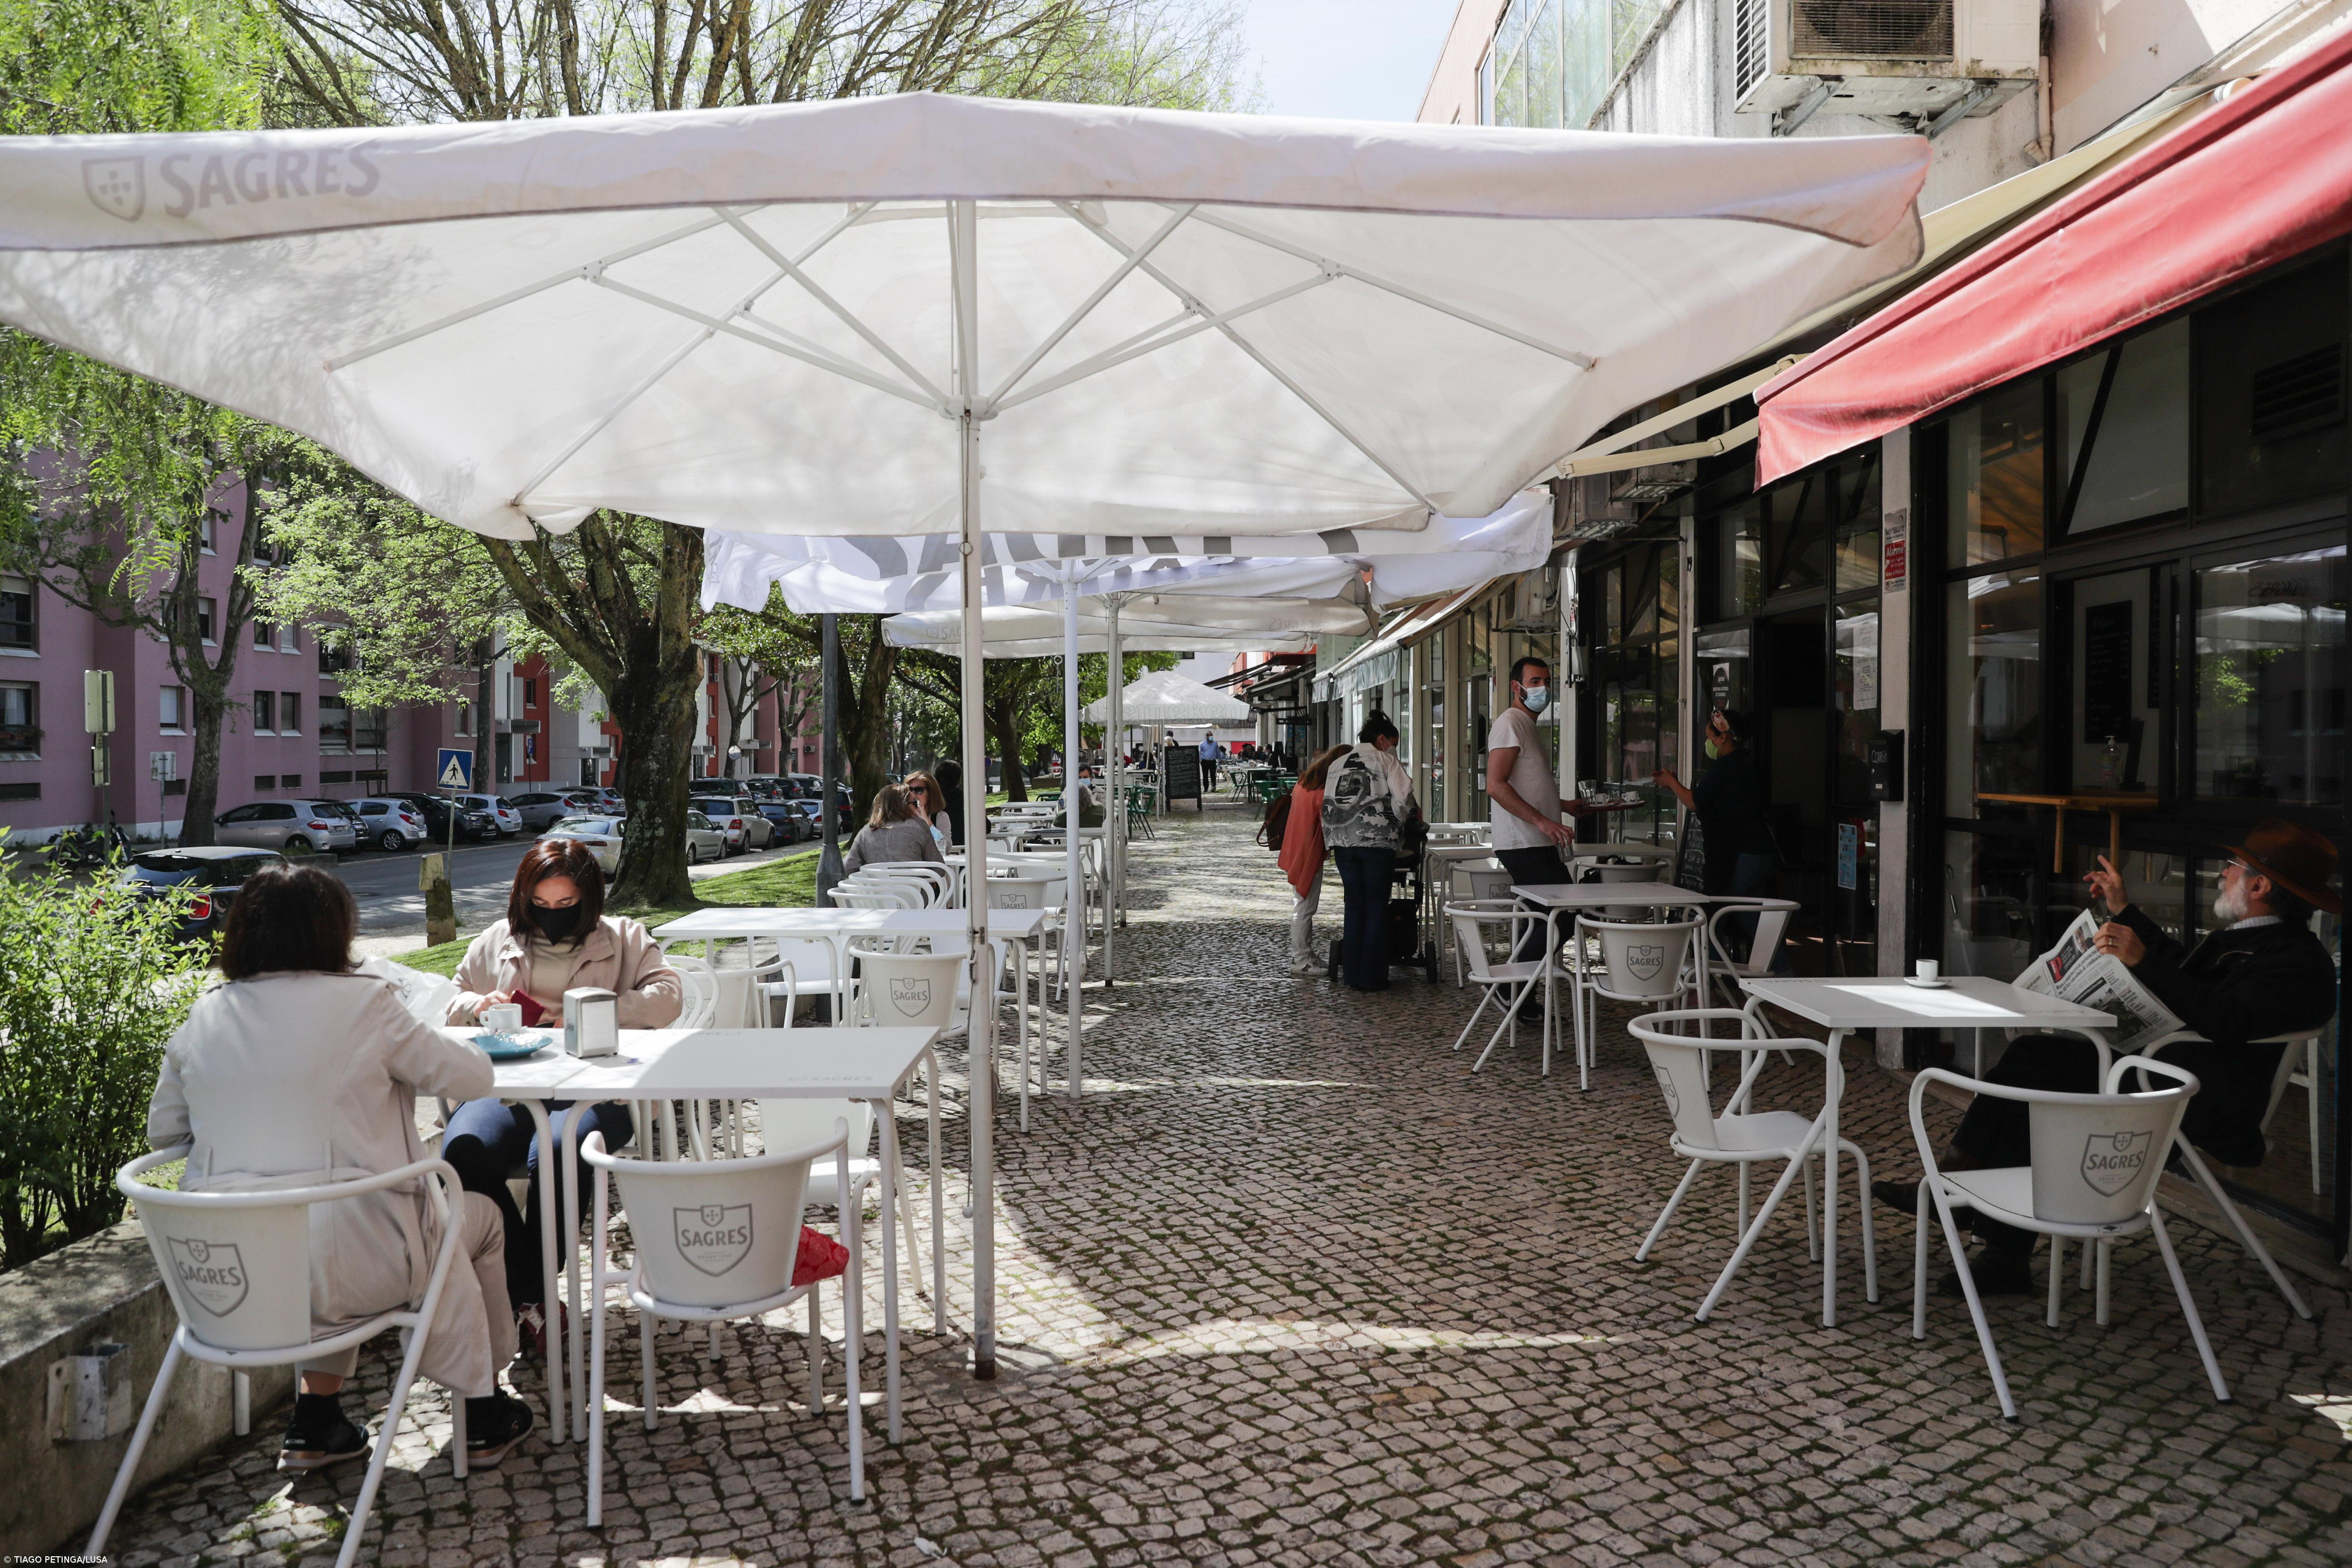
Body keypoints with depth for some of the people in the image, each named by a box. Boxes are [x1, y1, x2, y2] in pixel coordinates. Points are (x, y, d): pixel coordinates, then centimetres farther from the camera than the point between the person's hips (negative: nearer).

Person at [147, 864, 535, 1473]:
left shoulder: (203, 1018, 3)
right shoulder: (362, 1003, -11)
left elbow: (162, 1130, 13)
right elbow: (472, 1075, -3)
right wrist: (394, 1064, 17)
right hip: (340, 1267, -5)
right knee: (478, 1219, 21)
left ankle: (314, 1422, 32)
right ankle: (482, 1412, 30)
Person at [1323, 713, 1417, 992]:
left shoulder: (1337, 764, 17)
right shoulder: (1385, 760, 1)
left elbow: (1327, 805, 14)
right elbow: (1403, 797, -10)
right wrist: (1396, 824, 6)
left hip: (1342, 841, 5)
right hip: (1376, 841, -5)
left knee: (1353, 906, 11)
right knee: (1377, 907, 2)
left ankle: (1353, 973, 13)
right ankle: (1372, 977, 2)